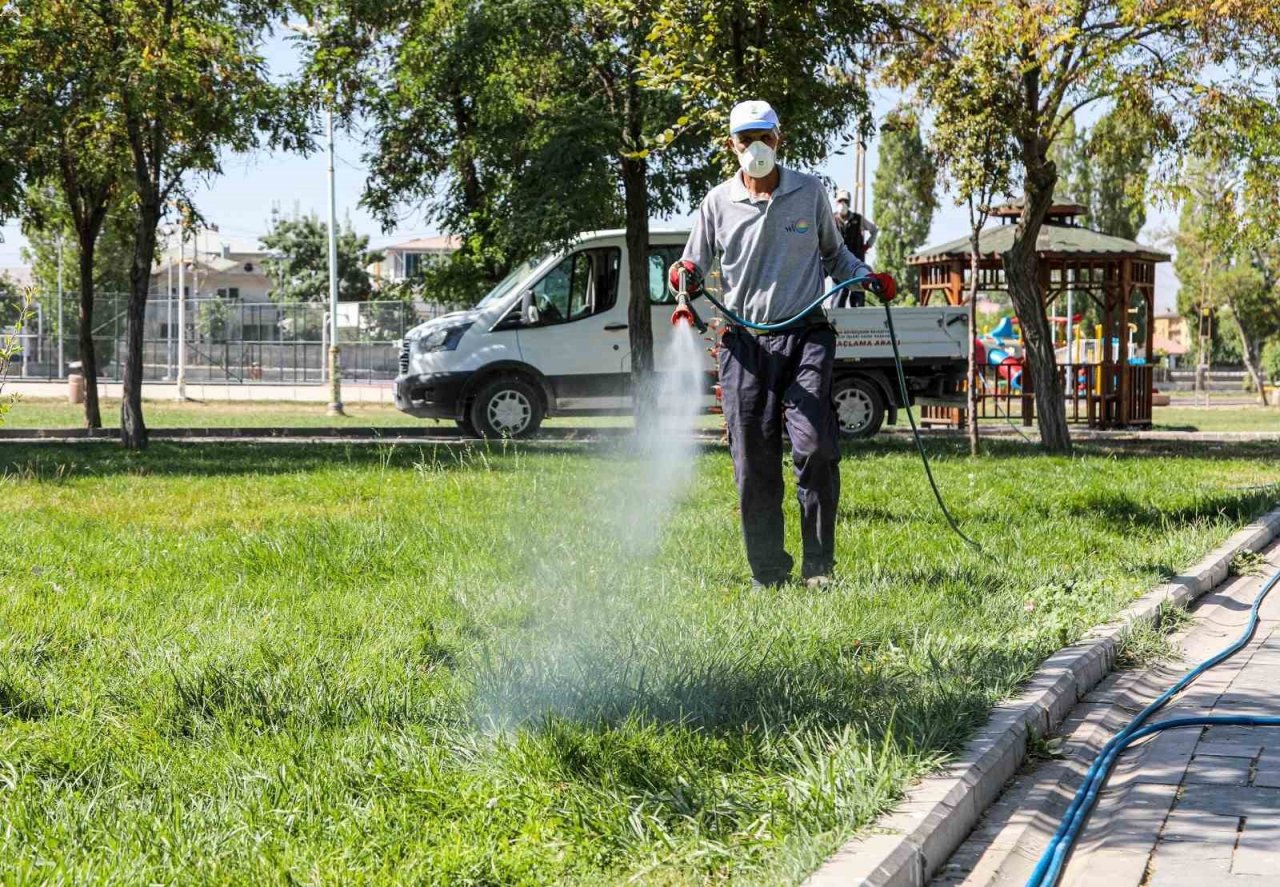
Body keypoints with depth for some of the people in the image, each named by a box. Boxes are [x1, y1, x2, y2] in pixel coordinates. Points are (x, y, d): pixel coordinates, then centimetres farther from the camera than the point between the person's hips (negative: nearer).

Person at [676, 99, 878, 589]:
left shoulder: (810, 191, 9)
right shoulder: (718, 203, 7)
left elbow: (834, 253, 23)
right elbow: (695, 266, 13)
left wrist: (865, 276, 4)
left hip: (807, 334, -1)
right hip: (746, 340, 1)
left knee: (815, 447, -16)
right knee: (754, 465, 0)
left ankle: (818, 566, -5)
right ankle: (767, 575, 10)